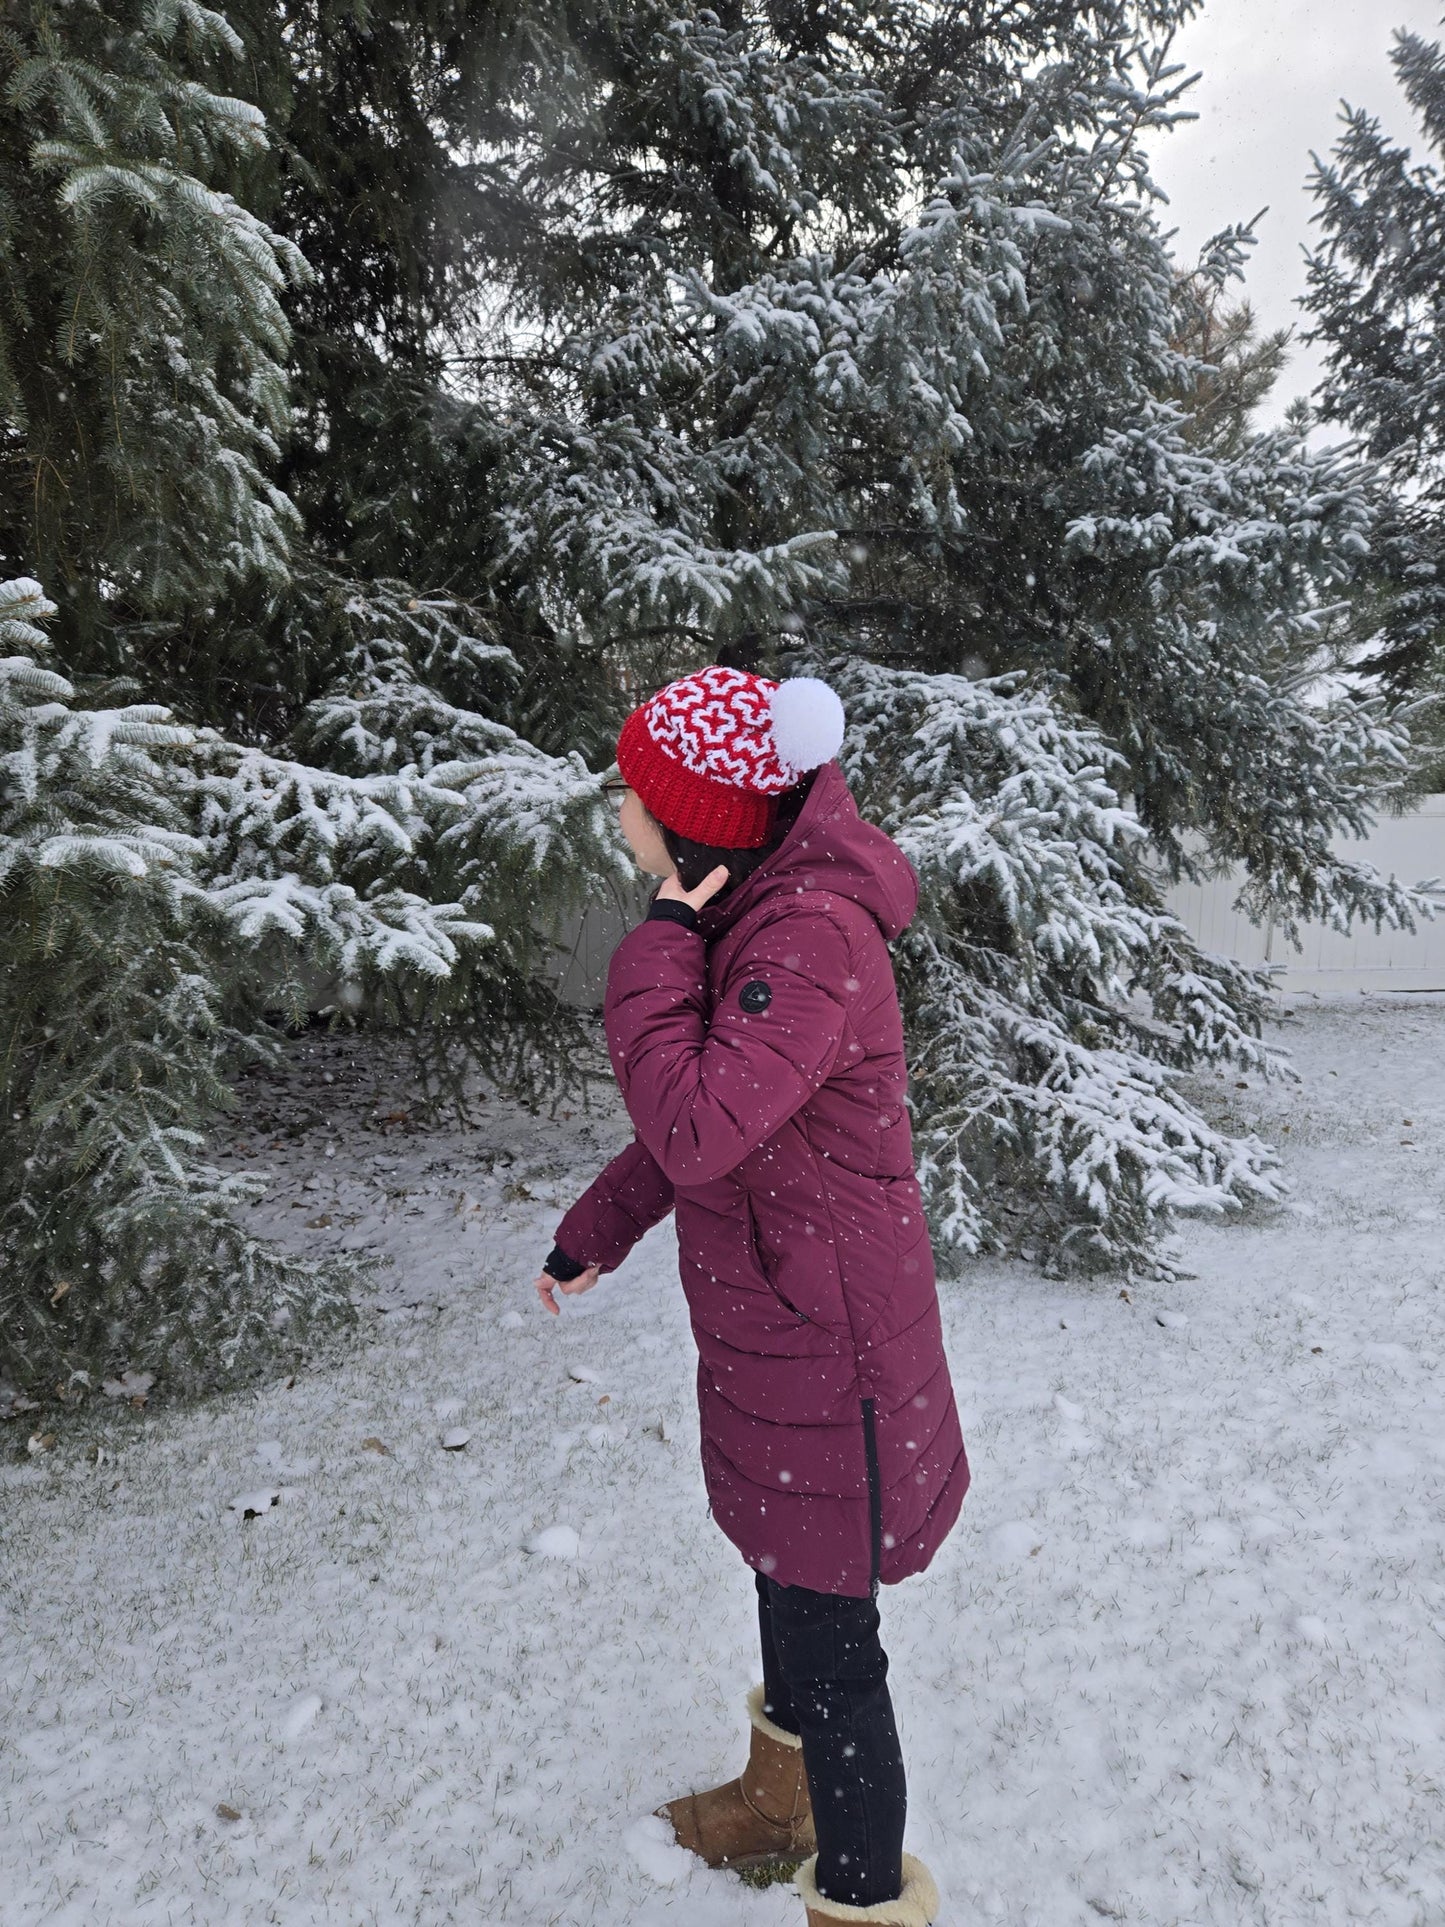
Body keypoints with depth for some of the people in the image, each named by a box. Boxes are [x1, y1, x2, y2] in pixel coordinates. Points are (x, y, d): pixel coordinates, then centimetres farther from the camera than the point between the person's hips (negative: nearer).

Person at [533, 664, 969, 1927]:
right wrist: (596, 1233, 17)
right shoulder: (751, 912, 3)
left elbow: (697, 1131, -35)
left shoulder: (812, 938, -28)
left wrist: (660, 947, -25)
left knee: (829, 1633, 10)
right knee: (786, 1575, 29)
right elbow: (702, 1107, 13)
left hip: (823, 1345, -10)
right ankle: (784, 1802, 55)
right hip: (770, 1323, 10)